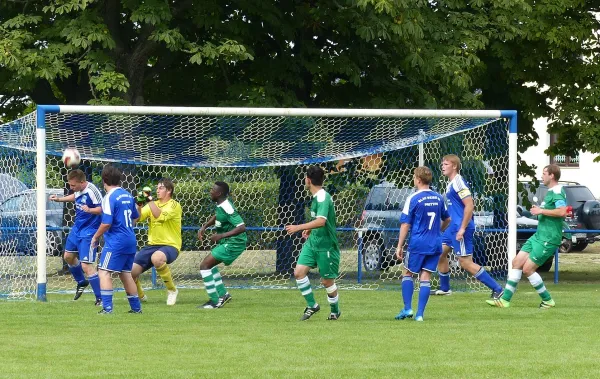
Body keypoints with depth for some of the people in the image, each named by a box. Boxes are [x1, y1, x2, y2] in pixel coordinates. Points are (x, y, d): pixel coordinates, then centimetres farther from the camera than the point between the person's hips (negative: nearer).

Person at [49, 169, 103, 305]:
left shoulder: (91, 191, -27)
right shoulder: (79, 190, -2)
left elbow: (102, 208, -26)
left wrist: (89, 210, -42)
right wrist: (59, 199, 20)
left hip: (88, 232, -9)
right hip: (77, 229, 9)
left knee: (86, 266, -14)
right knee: (68, 256, 24)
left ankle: (101, 298, -8)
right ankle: (81, 283, 47)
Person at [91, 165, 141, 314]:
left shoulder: (110, 197, -13)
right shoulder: (128, 195, 11)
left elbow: (106, 223, -18)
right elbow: (135, 217, 24)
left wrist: (96, 237, -5)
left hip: (116, 241, -8)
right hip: (130, 240, 8)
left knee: (104, 272, -6)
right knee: (125, 273, 16)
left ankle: (107, 307, -16)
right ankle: (136, 307, 19)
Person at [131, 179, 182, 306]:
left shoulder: (174, 205, -7)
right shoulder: (152, 205, 13)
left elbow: (160, 216, -25)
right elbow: (137, 218, 2)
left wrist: (149, 200, -25)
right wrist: (139, 205, -13)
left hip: (170, 245, -6)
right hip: (152, 245, 6)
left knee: (157, 258, -41)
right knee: (131, 271, -8)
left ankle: (172, 290, -18)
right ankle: (140, 296, 25)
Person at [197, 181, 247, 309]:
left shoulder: (227, 208, -25)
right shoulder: (221, 205, 5)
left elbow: (242, 227, -30)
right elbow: (217, 216, 28)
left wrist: (221, 236, -31)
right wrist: (204, 227, 14)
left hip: (233, 244, -10)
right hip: (227, 242, 10)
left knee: (205, 265, -10)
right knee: (209, 264, 25)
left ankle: (214, 301, -8)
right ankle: (223, 294, 26)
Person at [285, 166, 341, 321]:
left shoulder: (323, 198, -20)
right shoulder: (316, 196, 9)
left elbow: (321, 221, -34)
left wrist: (299, 227, -34)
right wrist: (310, 229, 20)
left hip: (326, 245, -8)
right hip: (312, 241, 8)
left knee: (327, 281, 2)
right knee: (299, 271, -6)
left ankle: (335, 311, 24)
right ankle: (312, 305, 7)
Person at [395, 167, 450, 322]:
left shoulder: (413, 199, -9)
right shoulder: (439, 198, 7)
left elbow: (405, 224, -8)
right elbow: (447, 220, 21)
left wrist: (400, 246, -4)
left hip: (417, 244, -4)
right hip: (435, 244, 4)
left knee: (407, 274, 12)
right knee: (426, 278, 4)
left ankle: (407, 309, 3)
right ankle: (420, 314, 0)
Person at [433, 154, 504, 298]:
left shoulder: (458, 182, -16)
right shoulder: (451, 184, 14)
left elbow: (469, 205, -23)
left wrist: (462, 229, -23)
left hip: (461, 227, -10)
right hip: (454, 226, 10)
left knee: (466, 263, -9)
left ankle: (497, 289, -8)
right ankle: (444, 288, 29)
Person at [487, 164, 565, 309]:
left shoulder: (557, 192, -16)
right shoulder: (551, 192, 16)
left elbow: (562, 211, -31)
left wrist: (541, 211, -21)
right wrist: (539, 211, 14)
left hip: (548, 240, -10)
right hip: (539, 236, 10)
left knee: (528, 269, -10)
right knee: (516, 262, 6)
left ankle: (548, 300, 5)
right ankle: (505, 299, 9)